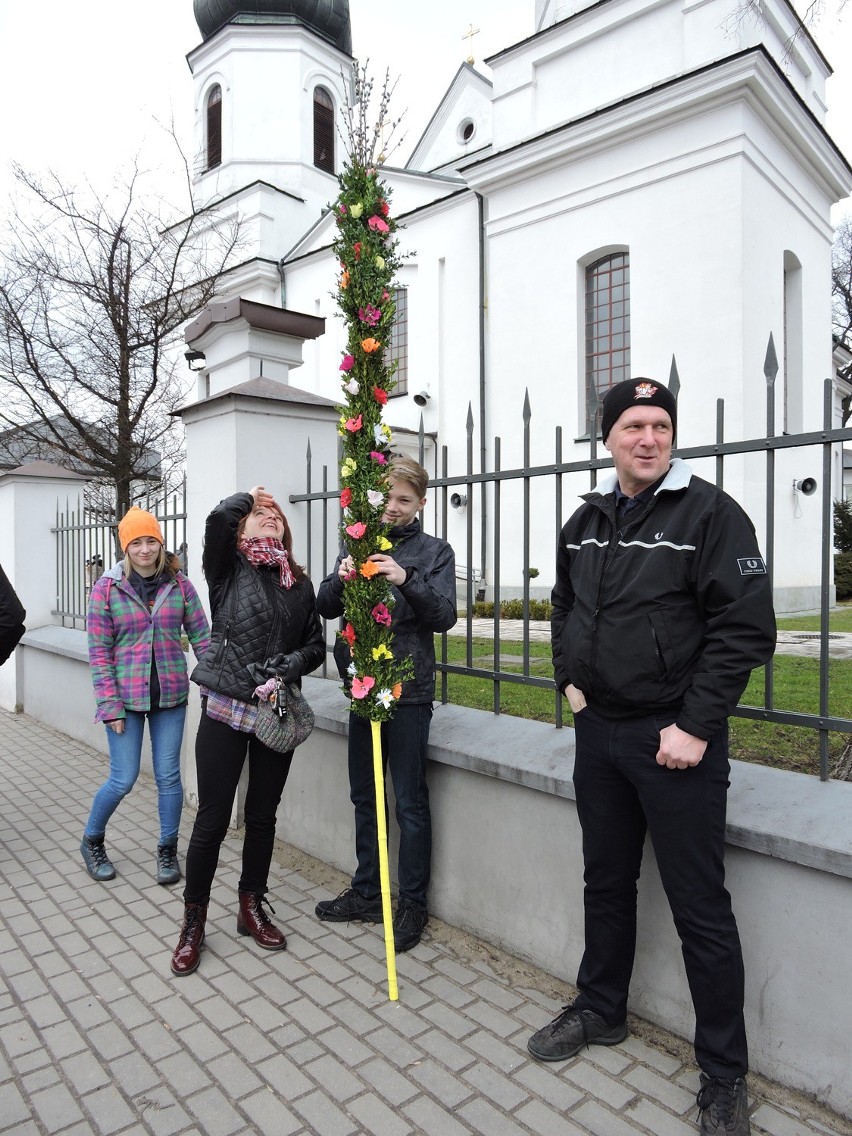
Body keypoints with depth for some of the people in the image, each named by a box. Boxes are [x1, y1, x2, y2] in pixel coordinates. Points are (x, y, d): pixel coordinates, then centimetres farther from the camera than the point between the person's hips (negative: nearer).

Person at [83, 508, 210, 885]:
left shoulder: (179, 584, 0)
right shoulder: (107, 588, -4)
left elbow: (201, 637, 2)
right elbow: (99, 651, -5)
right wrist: (109, 705, -9)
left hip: (170, 696, 2)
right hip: (126, 698, -1)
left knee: (168, 776, 8)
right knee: (123, 779, 4)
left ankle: (167, 851, 28)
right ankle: (91, 841, 33)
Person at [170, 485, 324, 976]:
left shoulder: (300, 583, 8)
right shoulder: (229, 568, -2)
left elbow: (316, 645, 8)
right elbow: (218, 518, -21)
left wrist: (290, 665, -12)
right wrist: (248, 496, -1)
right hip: (226, 709, -3)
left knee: (263, 816, 14)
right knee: (213, 819, 4)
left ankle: (252, 908, 34)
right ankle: (194, 922, 23)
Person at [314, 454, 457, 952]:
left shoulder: (434, 552, -2)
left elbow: (445, 615, -13)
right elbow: (327, 608, 4)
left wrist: (406, 580, -28)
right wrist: (340, 580, -17)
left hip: (408, 691, -5)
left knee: (411, 803, 5)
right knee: (365, 797, 17)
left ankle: (413, 903, 21)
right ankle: (366, 893, 33)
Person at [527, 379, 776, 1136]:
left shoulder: (710, 513, -10)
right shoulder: (585, 522, 8)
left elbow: (746, 627, -15)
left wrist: (695, 726, -18)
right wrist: (568, 677, 9)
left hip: (676, 739, -5)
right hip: (597, 732, 6)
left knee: (700, 909, 5)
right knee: (607, 884, 20)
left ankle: (725, 1075, 25)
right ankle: (601, 1011, 41)